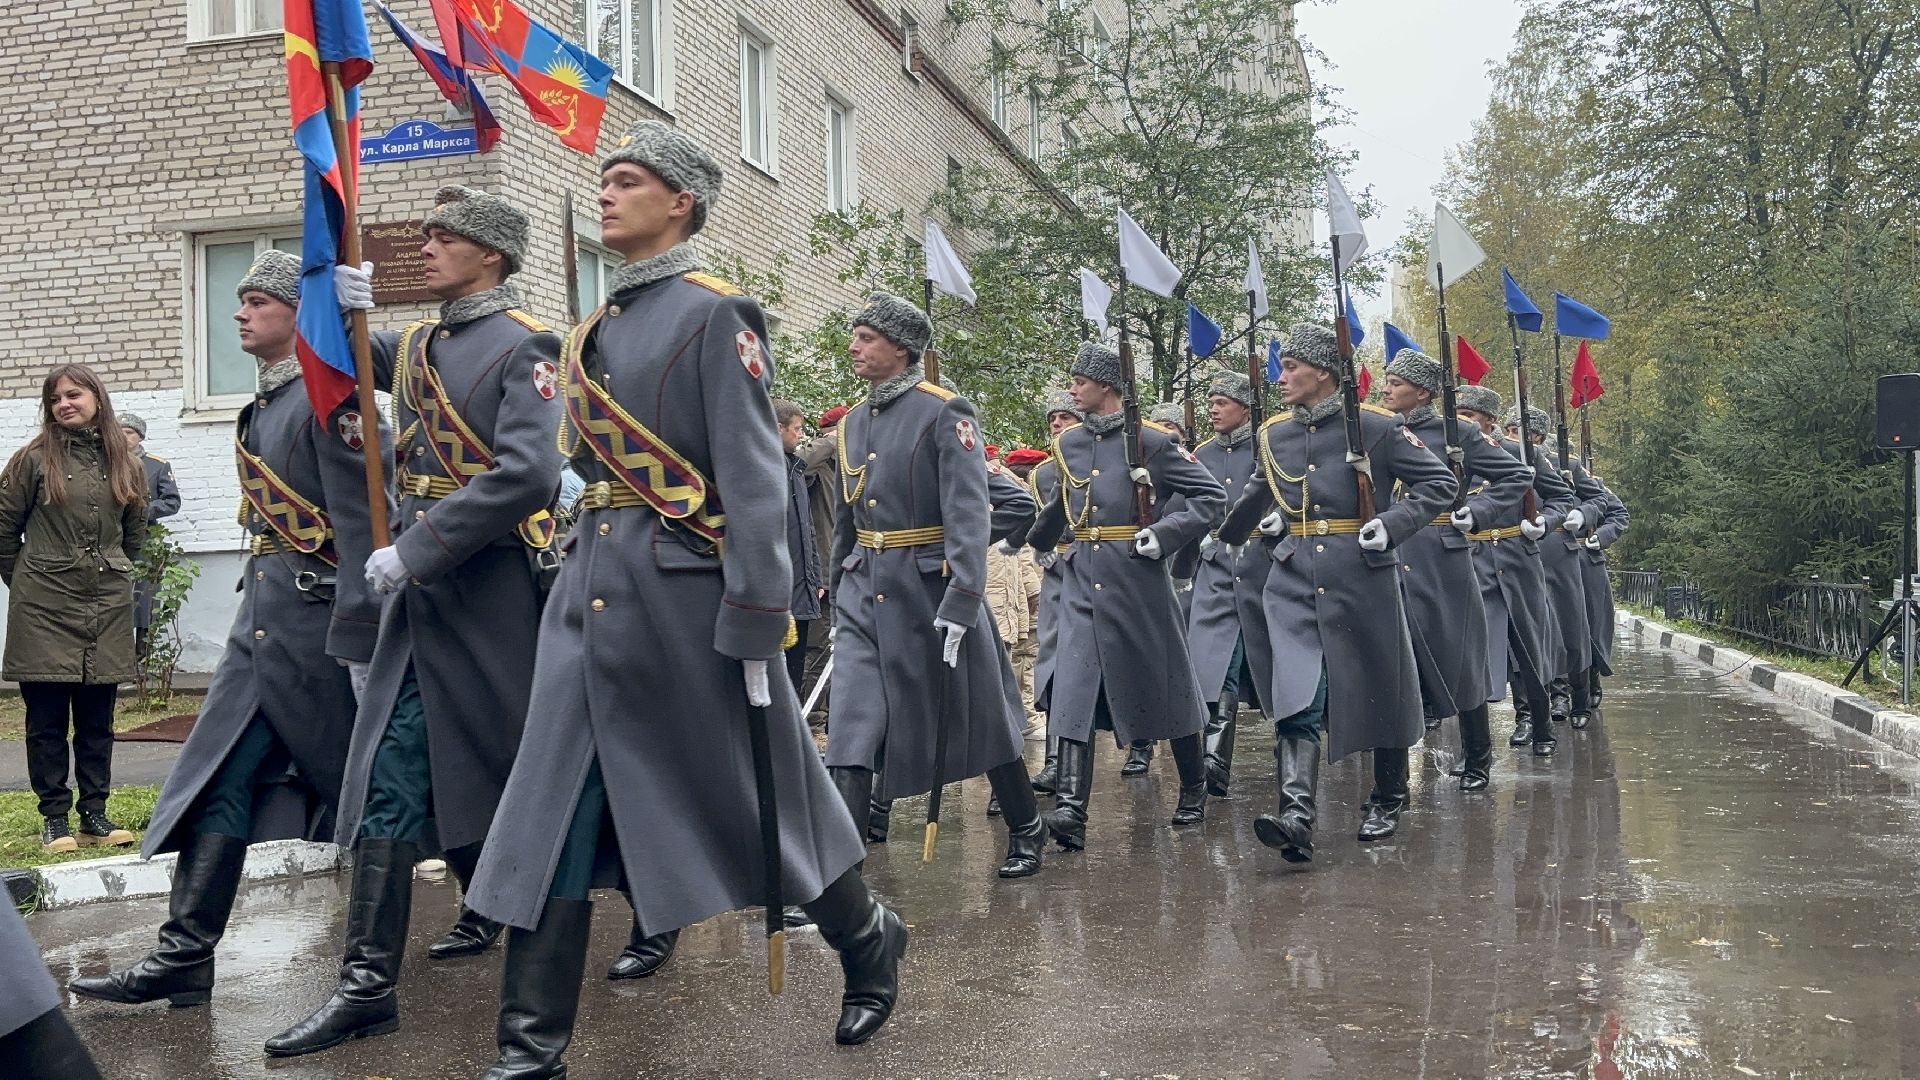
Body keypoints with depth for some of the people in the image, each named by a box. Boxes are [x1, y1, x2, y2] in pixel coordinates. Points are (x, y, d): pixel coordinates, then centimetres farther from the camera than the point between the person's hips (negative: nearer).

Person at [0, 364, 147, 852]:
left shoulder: (125, 464, 7)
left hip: (108, 607, 3)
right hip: (44, 609, -3)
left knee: (97, 719, 8)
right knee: (48, 718, 2)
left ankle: (94, 813, 16)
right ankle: (54, 817, 10)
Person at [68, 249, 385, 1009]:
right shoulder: (263, 407, 15)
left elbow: (361, 525, -19)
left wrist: (359, 641, -22)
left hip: (319, 621, -9)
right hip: (263, 616, 9)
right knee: (221, 781, 4)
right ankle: (184, 956, 7)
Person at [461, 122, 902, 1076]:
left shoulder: (713, 315, -8)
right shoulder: (596, 328, 15)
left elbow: (755, 481, -14)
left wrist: (756, 628, -18)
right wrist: (583, 579, 16)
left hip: (683, 594, -7)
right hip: (590, 591, 7)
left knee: (758, 797, 7)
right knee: (553, 816, 3)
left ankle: (868, 943, 32)